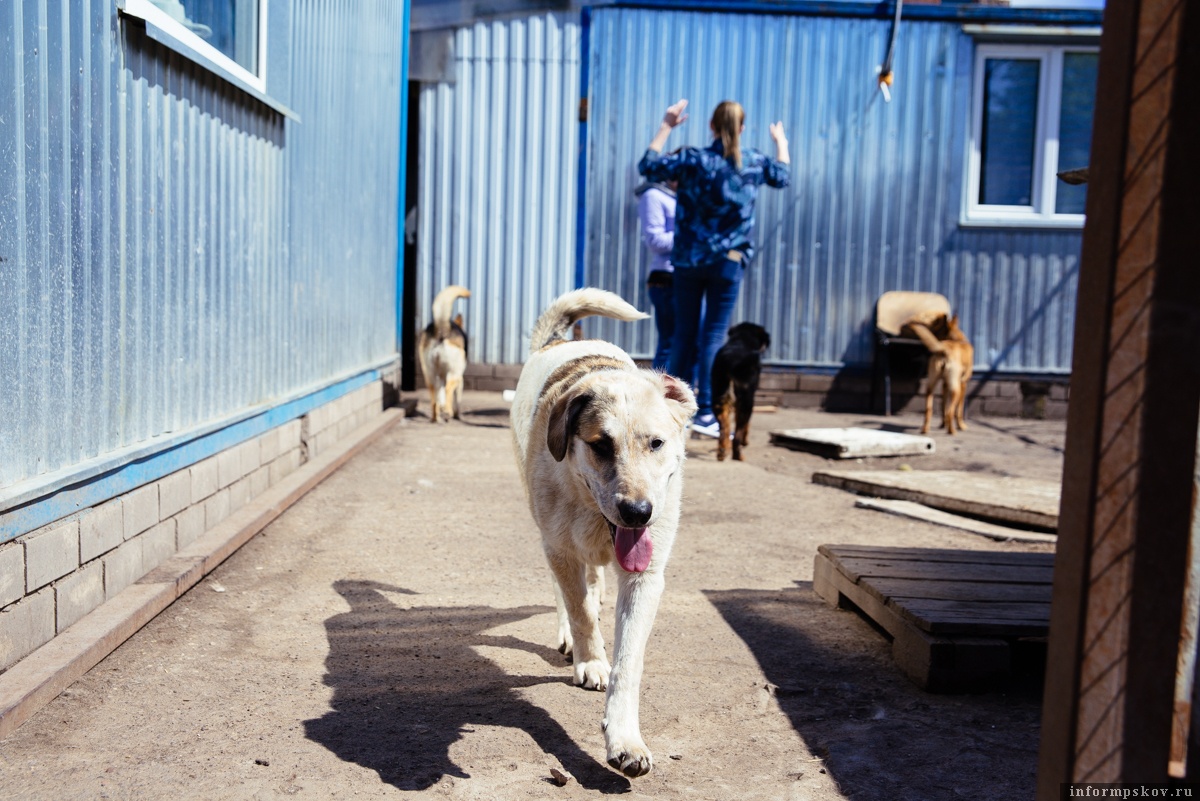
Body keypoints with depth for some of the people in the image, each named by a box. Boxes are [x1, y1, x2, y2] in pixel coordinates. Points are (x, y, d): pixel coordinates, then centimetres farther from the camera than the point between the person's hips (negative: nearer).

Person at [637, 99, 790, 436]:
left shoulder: (692, 159, -6)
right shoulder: (754, 162, 0)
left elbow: (648, 165, 4)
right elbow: (782, 176, 21)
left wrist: (666, 127, 13)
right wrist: (781, 142, 38)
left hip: (687, 261, 1)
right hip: (727, 262, 0)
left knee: (684, 334, 9)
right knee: (713, 335, 0)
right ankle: (705, 412, -3)